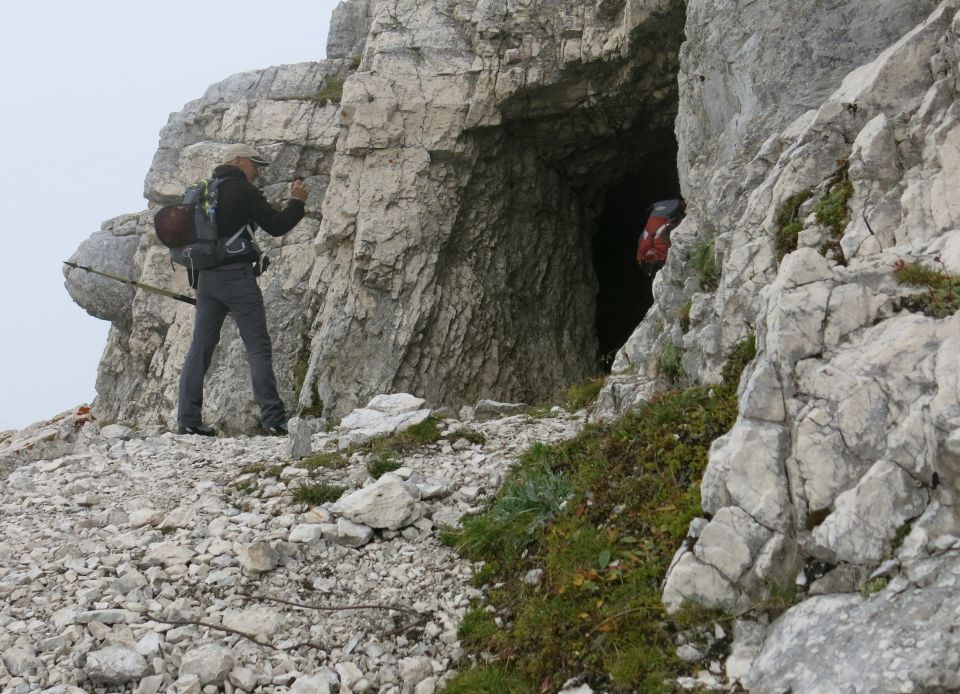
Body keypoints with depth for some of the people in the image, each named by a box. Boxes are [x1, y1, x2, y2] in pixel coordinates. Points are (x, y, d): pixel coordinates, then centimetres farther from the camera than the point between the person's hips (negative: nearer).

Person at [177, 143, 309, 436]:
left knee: (200, 346, 8)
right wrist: (296, 202, 6)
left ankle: (188, 419, 6)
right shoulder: (242, 190, -6)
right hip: (237, 276, -7)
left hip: (206, 277, 7)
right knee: (258, 347, -5)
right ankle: (273, 418, -8)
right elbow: (276, 225, -8)